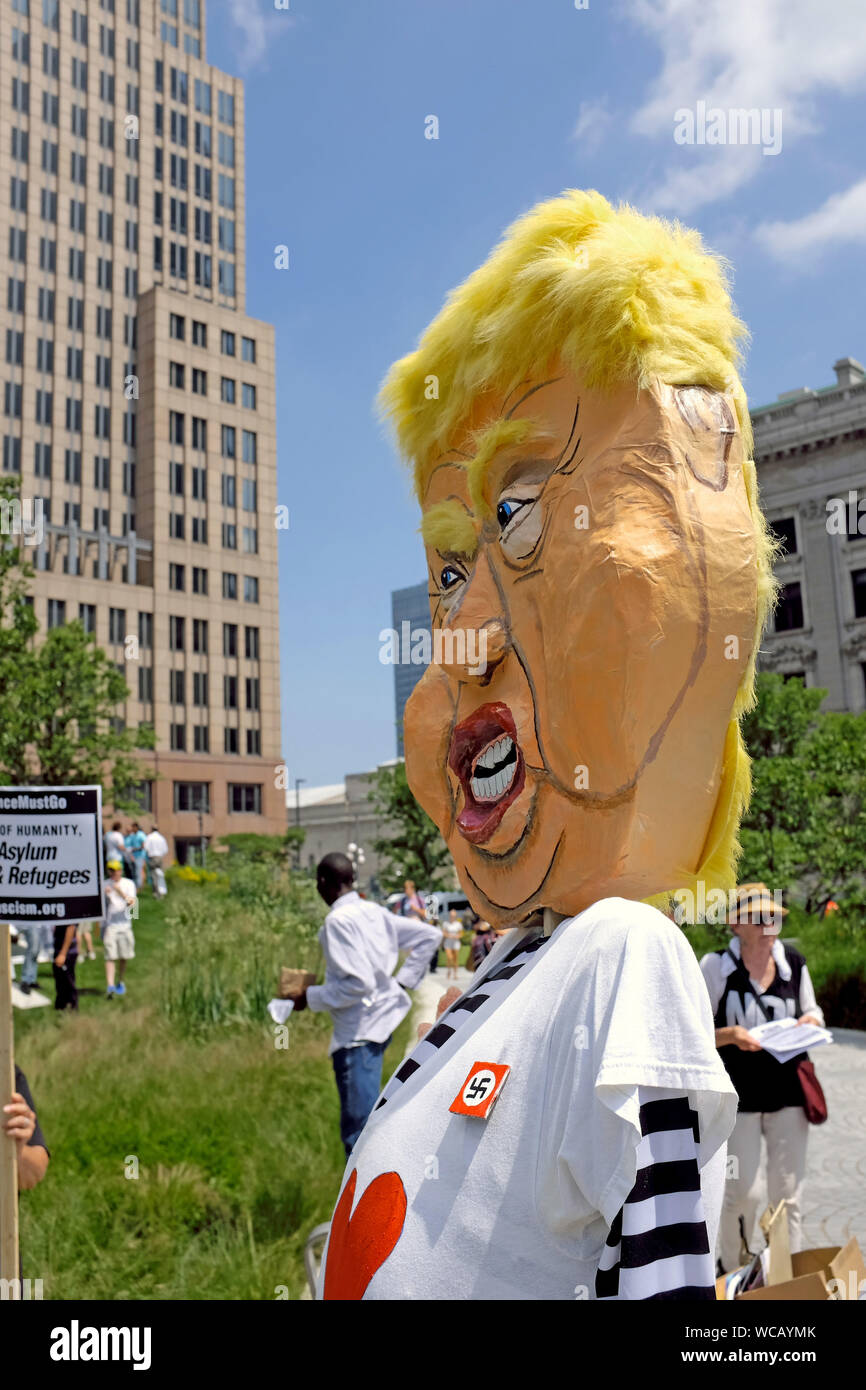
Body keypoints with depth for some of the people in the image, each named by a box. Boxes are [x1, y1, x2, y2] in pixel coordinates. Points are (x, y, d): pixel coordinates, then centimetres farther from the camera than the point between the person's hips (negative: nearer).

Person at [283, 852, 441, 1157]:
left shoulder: (338, 920, -16)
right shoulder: (374, 912, 8)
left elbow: (357, 983, -23)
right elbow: (430, 935, 14)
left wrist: (310, 997, -12)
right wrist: (403, 980, 14)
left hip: (358, 1032, -9)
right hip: (382, 1018, 9)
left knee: (358, 1133, -6)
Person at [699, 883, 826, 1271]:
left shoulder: (793, 962, 1)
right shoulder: (716, 966, -12)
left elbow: (813, 1011, 16)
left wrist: (810, 1021, -6)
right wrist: (730, 1035, -25)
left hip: (789, 1091, 4)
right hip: (738, 1094, -3)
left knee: (788, 1192, 9)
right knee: (744, 1192, 0)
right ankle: (732, 1273, 25)